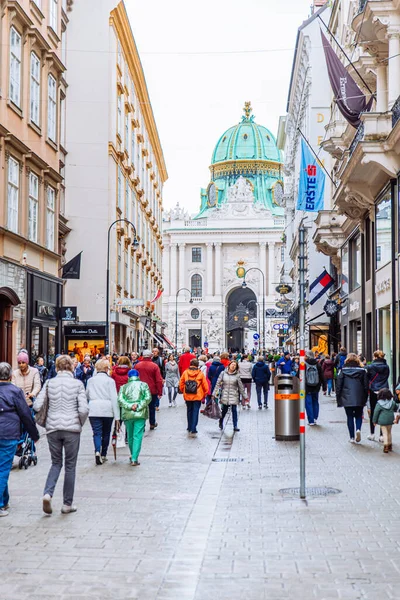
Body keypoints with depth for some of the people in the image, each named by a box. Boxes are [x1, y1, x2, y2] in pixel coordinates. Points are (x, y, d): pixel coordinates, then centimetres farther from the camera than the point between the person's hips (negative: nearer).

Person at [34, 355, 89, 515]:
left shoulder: (49, 383, 2)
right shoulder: (77, 384, -5)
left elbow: (37, 406, -3)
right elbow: (83, 409, -12)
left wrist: (47, 420, 13)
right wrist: (80, 423, 6)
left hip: (52, 428, 2)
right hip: (72, 428, -2)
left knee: (56, 463, 17)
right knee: (70, 466, 9)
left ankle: (47, 493, -6)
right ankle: (67, 504, 14)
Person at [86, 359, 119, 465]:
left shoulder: (91, 380, 8)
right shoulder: (110, 380, -1)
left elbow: (87, 395, 23)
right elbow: (114, 399, -5)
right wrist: (117, 417, -5)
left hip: (93, 409, 1)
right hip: (107, 410, -1)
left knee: (97, 432, -1)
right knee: (106, 433, 13)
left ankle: (97, 451, -24)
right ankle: (103, 455, 19)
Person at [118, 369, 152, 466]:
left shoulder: (124, 387, 10)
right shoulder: (143, 385, 7)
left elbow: (120, 400, -4)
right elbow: (148, 398, -6)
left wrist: (130, 406, -9)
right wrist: (138, 406, -7)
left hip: (127, 414, 2)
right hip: (140, 414, -2)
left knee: (130, 436, 15)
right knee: (137, 436, -3)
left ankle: (133, 457, 27)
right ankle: (134, 459, -11)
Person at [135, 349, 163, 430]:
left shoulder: (137, 365, -3)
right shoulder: (154, 366, -10)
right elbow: (159, 380, -11)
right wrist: (160, 392, -6)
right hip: (152, 390, -1)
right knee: (152, 407, 15)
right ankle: (152, 424, 28)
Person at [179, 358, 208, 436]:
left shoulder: (185, 373, -2)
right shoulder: (200, 374, -6)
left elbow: (181, 384, 3)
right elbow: (205, 385, -4)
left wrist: (183, 391, 19)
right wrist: (205, 394, 12)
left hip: (187, 396, 2)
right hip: (197, 396, -2)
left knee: (189, 412, 17)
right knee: (195, 412, 0)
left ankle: (190, 428, 26)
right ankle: (193, 430, -8)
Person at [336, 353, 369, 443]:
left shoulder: (343, 370, 0)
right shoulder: (362, 370, 3)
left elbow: (338, 385, -1)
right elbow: (366, 386, 4)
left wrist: (338, 398, 5)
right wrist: (365, 399, 11)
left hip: (347, 398, -1)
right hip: (359, 398, 1)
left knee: (350, 417, 7)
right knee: (359, 415, 14)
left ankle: (352, 437, 6)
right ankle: (358, 429, -12)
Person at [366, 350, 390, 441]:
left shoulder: (371, 367, -8)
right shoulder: (386, 367, 0)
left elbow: (367, 378, 0)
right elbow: (387, 377, 11)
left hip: (373, 392, -1)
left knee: (373, 412, 9)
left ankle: (372, 434, 13)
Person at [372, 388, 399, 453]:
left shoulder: (379, 404, -11)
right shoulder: (392, 402, -1)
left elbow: (376, 413, -8)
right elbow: (396, 409, 16)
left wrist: (374, 421, 1)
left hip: (382, 420, -4)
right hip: (390, 420, 4)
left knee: (384, 433, 0)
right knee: (389, 432, 16)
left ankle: (386, 446, -10)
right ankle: (389, 446, 24)